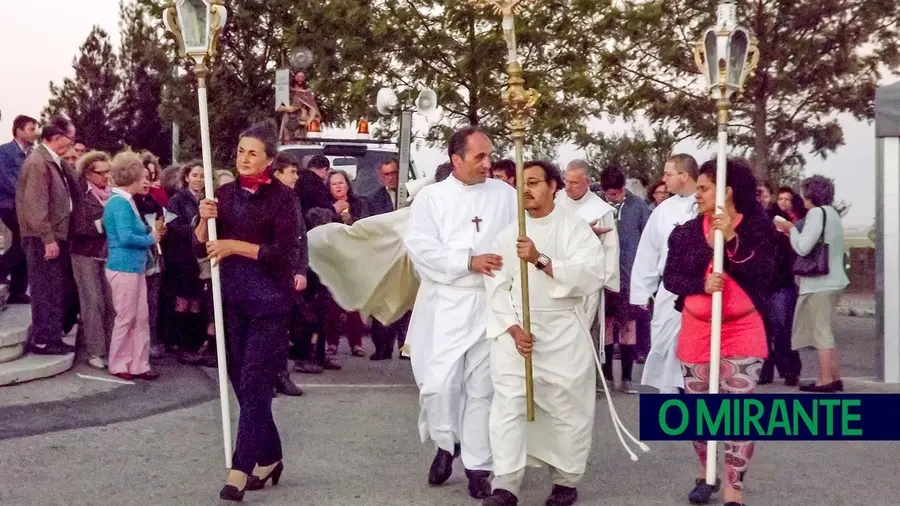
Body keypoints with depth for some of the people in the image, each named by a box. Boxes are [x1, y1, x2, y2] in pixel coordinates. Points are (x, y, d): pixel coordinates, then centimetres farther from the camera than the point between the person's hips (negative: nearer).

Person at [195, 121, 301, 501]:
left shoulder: (282, 197, -6)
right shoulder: (226, 193, 8)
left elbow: (284, 252, -13)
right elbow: (201, 249, 9)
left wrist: (236, 246, -16)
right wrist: (205, 219, -10)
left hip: (269, 301, -5)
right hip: (231, 298, 6)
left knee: (254, 383, -8)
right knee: (241, 382, 11)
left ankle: (240, 471, -7)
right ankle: (269, 457, 26)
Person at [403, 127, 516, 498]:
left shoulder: (505, 194, 7)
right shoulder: (431, 197, 1)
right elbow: (419, 246, -9)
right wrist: (468, 262, -15)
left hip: (491, 305, 1)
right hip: (445, 306, -1)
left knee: (482, 388, 6)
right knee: (438, 385, -4)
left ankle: (477, 465, 17)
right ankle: (445, 445, 24)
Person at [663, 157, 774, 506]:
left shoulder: (757, 227, -3)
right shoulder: (686, 231, 3)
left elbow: (763, 275, -14)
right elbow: (670, 278, 0)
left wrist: (731, 238, -21)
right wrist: (702, 284, -18)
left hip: (742, 331, -3)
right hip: (696, 331, 3)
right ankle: (706, 474, 32)